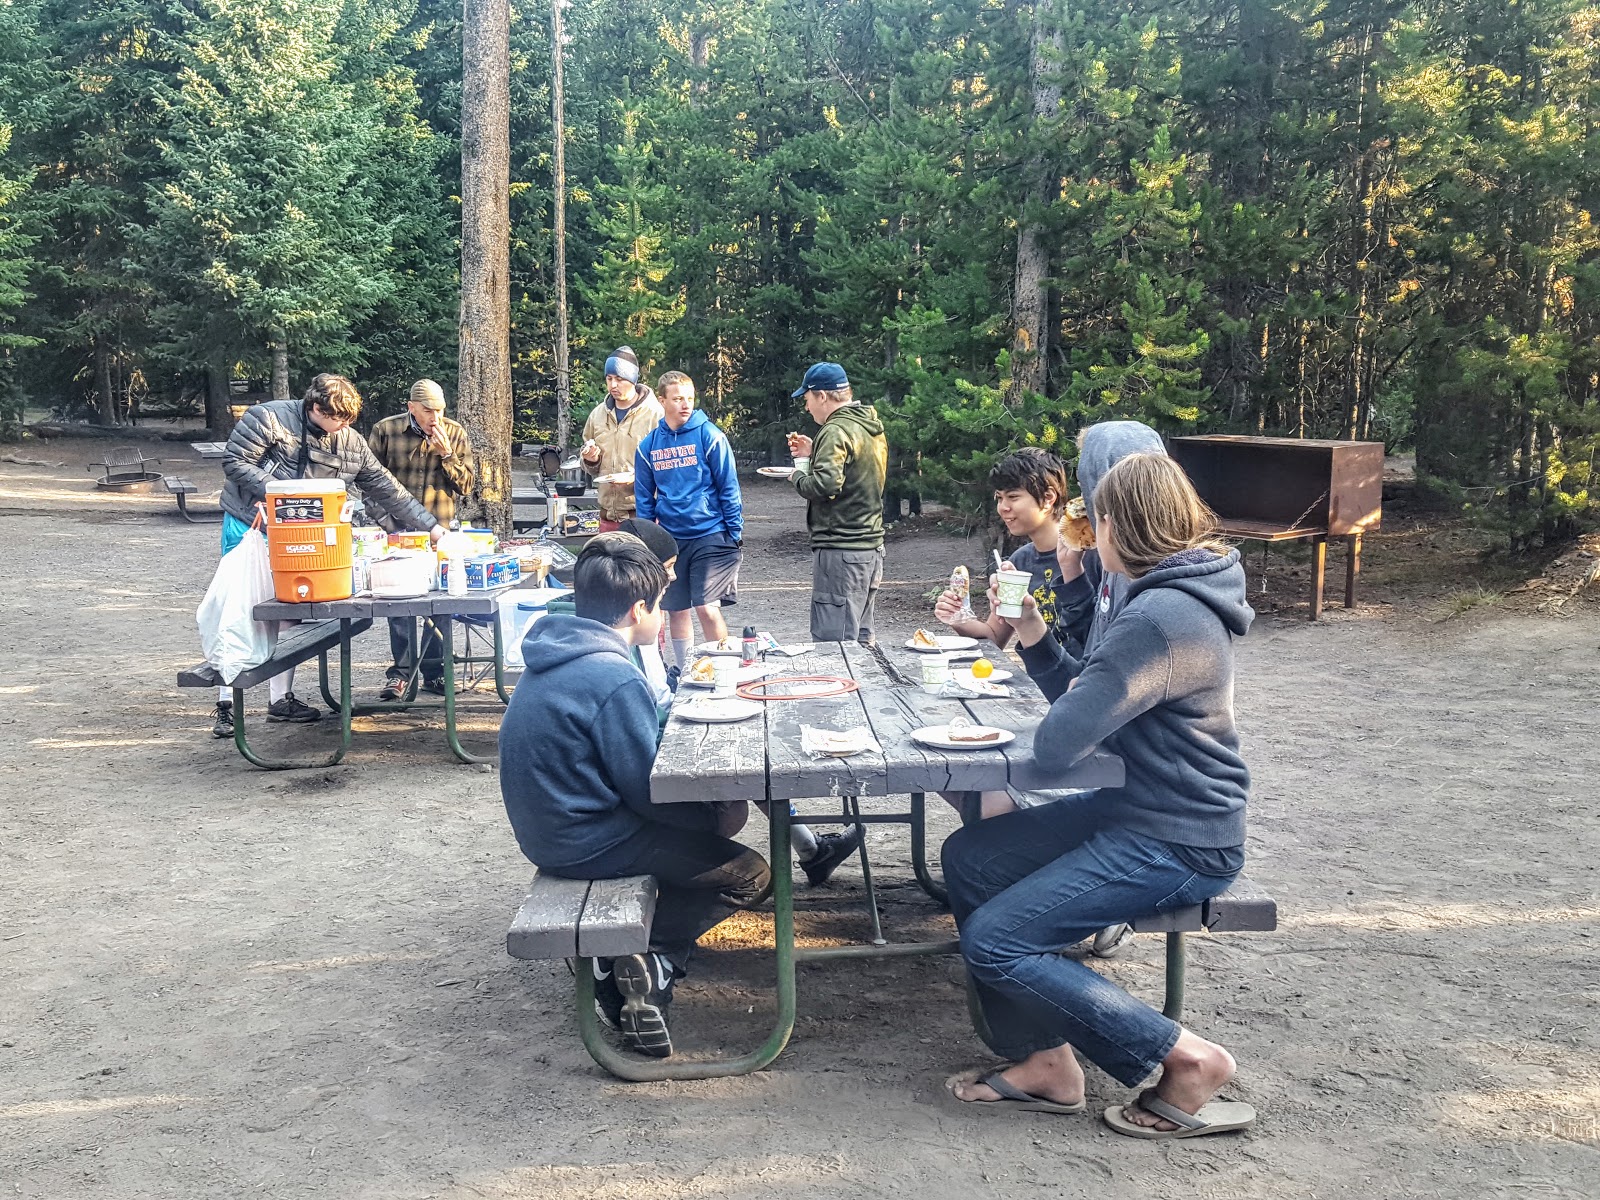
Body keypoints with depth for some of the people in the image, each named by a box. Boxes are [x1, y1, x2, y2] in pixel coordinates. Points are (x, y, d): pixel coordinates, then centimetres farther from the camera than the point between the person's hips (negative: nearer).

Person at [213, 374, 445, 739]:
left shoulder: (352, 443, -1)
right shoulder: (269, 418, -14)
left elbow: (387, 490, 1)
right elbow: (235, 462, -14)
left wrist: (432, 527, -5)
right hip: (248, 528, -4)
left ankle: (281, 699, 17)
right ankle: (226, 704, 4)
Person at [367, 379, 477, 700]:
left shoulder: (456, 435, 3)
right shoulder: (385, 430, -1)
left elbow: (465, 485, 1)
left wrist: (446, 454, -12)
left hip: (440, 532, 1)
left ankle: (435, 672, 13)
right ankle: (400, 671, 10)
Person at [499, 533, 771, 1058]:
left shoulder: (558, 652, 5)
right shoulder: (614, 679, -24)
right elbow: (645, 789, -19)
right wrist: (717, 817, -5)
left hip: (548, 828, 9)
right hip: (585, 844, -9)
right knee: (748, 873, -2)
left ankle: (618, 955, 15)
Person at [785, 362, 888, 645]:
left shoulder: (836, 431, -14)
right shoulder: (873, 427, 15)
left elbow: (825, 484, -26)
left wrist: (800, 473, -7)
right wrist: (813, 453, 17)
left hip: (840, 550, -10)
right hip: (872, 546, 10)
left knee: (834, 646, -7)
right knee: (862, 639, 16)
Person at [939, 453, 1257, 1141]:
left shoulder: (1159, 618, -24)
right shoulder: (1169, 597, 12)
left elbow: (1055, 746, -24)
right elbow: (1087, 703, 16)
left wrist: (1071, 695, -3)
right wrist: (1032, 635, 4)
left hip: (1176, 845, -11)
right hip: (1135, 809, 11)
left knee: (993, 940, -13)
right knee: (968, 859, 9)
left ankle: (1188, 1060, -3)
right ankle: (1042, 1062, 11)